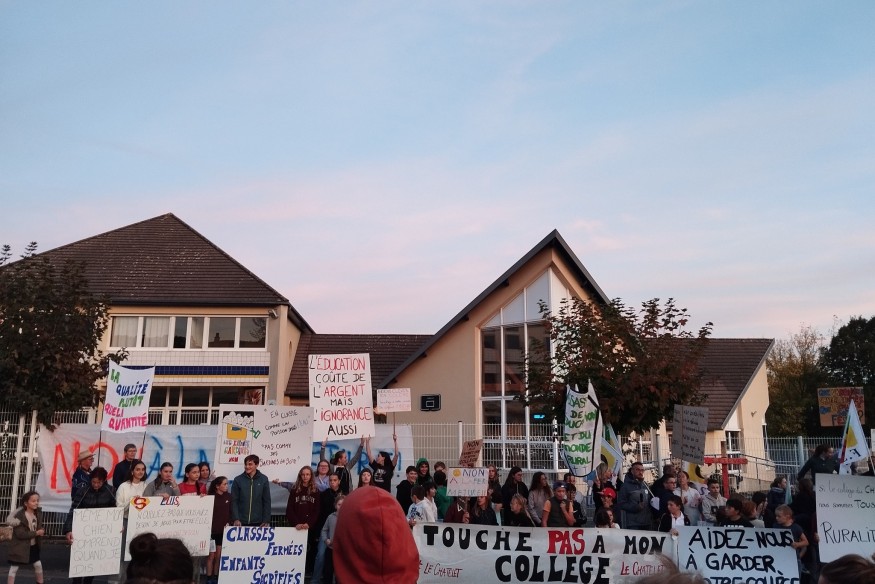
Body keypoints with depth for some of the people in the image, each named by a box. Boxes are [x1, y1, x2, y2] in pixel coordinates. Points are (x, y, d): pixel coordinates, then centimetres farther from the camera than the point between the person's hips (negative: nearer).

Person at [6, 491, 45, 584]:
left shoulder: (38, 513, -1)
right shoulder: (20, 516, -22)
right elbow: (20, 534, -25)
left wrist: (42, 530, -11)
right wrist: (36, 533, -24)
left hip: (33, 546, 6)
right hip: (20, 547, -6)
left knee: (38, 564, 13)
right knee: (14, 567, 2)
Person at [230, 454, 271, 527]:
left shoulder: (263, 479, 2)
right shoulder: (238, 480, 1)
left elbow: (267, 502, 4)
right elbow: (234, 501, 1)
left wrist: (266, 521, -3)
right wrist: (236, 519, -9)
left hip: (258, 522, 0)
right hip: (241, 522, 0)